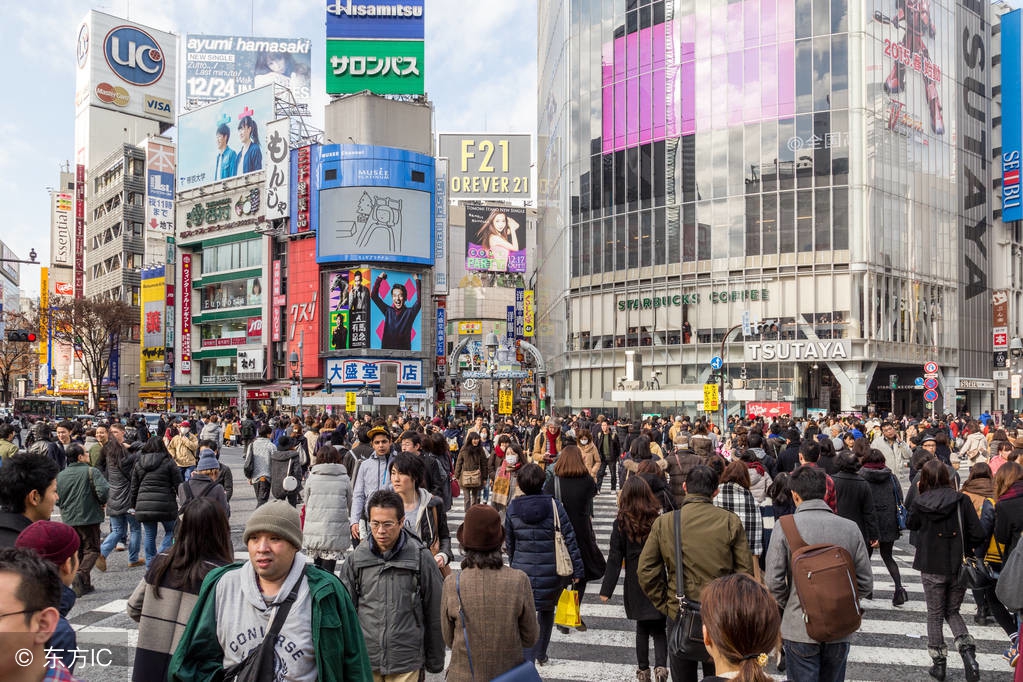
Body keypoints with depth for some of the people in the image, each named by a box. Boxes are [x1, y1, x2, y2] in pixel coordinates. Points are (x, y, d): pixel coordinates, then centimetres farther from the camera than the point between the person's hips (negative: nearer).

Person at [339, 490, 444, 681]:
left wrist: (435, 661, 4)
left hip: (406, 664, -2)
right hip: (365, 660, 2)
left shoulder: (421, 558, -9)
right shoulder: (357, 557, -3)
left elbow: (434, 614, -1)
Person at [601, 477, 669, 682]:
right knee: (659, 628, 10)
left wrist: (606, 590, -3)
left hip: (635, 584, 0)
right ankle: (660, 665, -7)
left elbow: (614, 559, -7)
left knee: (642, 628, 16)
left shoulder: (621, 523, -7)